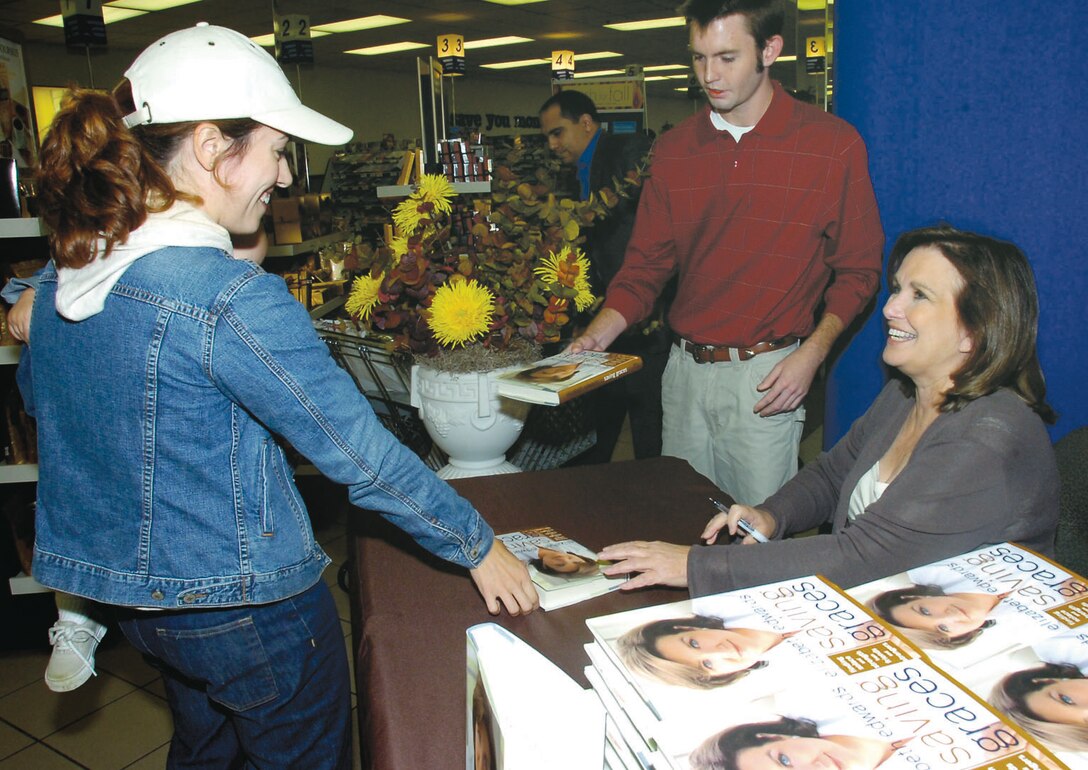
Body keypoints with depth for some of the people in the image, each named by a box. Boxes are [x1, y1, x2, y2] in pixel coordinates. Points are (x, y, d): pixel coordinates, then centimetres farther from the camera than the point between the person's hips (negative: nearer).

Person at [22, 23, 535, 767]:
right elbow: (360, 452, -24)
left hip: (128, 588, 8)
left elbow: (39, 398, 15)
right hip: (245, 609, -8)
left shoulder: (61, 274, -2)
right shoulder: (230, 298, -28)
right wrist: (478, 546, -13)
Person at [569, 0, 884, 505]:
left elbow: (858, 270, 0)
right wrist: (597, 336, -9)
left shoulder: (833, 145, -5)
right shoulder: (673, 151, 6)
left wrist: (811, 354, -13)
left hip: (766, 376, -3)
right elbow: (645, 265, 6)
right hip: (685, 369, 4)